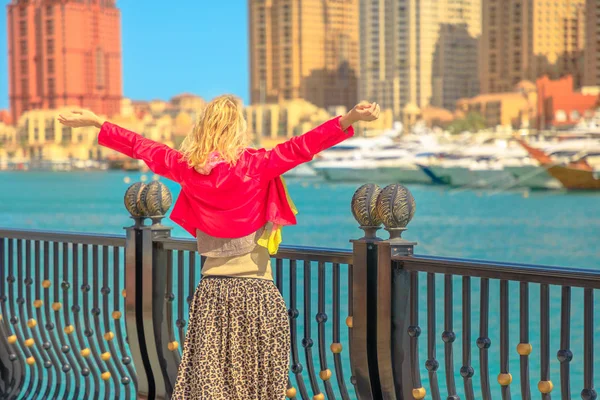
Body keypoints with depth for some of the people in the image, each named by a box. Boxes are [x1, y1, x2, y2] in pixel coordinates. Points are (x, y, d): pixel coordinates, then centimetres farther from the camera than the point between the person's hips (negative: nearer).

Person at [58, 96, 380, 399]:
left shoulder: (187, 167, 1)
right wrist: (350, 119, -21)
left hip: (211, 291, 4)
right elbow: (302, 146, -17)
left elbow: (141, 147, 12)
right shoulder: (257, 165, -10)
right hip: (255, 292, -3)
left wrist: (96, 123, 24)